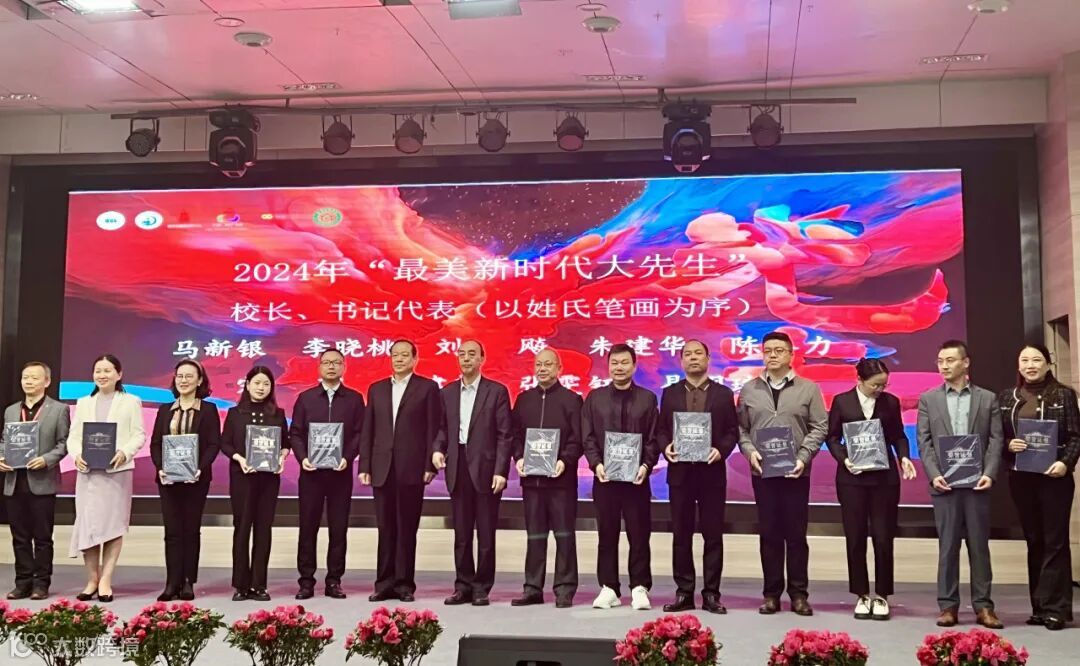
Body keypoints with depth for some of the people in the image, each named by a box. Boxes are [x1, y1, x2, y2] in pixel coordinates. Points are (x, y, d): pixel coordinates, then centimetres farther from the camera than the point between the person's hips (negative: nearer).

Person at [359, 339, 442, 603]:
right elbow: (367, 430, 12)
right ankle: (385, 584, 13)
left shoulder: (427, 387, 3)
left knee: (407, 528, 2)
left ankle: (404, 584, 9)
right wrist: (364, 466, 5)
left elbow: (434, 429, -2)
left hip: (412, 469, -3)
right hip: (382, 469, 3)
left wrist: (430, 465, -8)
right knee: (386, 528, 7)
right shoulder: (376, 389, 14)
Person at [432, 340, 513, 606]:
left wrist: (500, 471, -12)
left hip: (485, 469, -4)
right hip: (457, 468, 4)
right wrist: (438, 449, -6)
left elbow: (504, 435, -5)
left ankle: (482, 588, 11)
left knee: (486, 533, 2)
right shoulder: (447, 392, 11)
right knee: (461, 533, 8)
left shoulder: (497, 391, -1)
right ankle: (463, 587, 16)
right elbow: (443, 427, 15)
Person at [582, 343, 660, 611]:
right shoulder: (594, 398, 9)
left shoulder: (647, 398, 7)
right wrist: (596, 463, -10)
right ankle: (608, 588, 13)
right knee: (607, 534, 6)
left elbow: (653, 438, 2)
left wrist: (646, 465, -12)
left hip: (637, 476, -1)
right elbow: (587, 437, 4)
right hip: (604, 476, 1)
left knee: (639, 534, 1)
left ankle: (639, 588, 9)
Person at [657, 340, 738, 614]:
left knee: (713, 535, 2)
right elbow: (661, 429, 9)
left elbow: (732, 431, 3)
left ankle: (711, 594, 9)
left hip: (712, 471, -1)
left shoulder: (723, 394, 6)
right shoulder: (670, 393, 10)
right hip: (680, 471, 1)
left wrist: (721, 450, -14)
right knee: (681, 534, 4)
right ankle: (684, 592, 11)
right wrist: (665, 447, -11)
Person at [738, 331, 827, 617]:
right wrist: (750, 451, -9)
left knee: (796, 534, 3)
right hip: (762, 471, 1)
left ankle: (799, 594, 12)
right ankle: (772, 593, 13)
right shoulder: (749, 390, 8)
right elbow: (741, 429, 8)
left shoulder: (808, 389, 4)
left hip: (796, 472, -1)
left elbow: (820, 427, 0)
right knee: (769, 534, 6)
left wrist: (803, 457, -11)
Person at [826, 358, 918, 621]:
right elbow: (832, 436, 4)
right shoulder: (842, 401, 1)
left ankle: (882, 595, 13)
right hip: (852, 477, 0)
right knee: (855, 538, 4)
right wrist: (843, 459, -12)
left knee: (883, 537, 0)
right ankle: (862, 595, 15)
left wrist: (904, 457, -8)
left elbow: (898, 436, 10)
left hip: (884, 478, 1)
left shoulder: (891, 402, 4)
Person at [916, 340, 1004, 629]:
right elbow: (924, 442, 3)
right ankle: (948, 605, 9)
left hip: (976, 482, 0)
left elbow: (996, 440, 2)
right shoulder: (928, 399, 7)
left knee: (979, 545, 5)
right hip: (944, 483, 0)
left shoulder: (988, 398, 7)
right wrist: (934, 474, -9)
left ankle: (983, 605, 11)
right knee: (947, 546, 3)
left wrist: (989, 473, -10)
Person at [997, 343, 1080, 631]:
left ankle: (1055, 607, 3)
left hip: (1053, 476, -3)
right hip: (1021, 477, 3)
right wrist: (1009, 446, -11)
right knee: (1034, 540, 9)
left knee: (1055, 540, -2)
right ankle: (1040, 606, 15)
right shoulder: (1006, 398, 9)